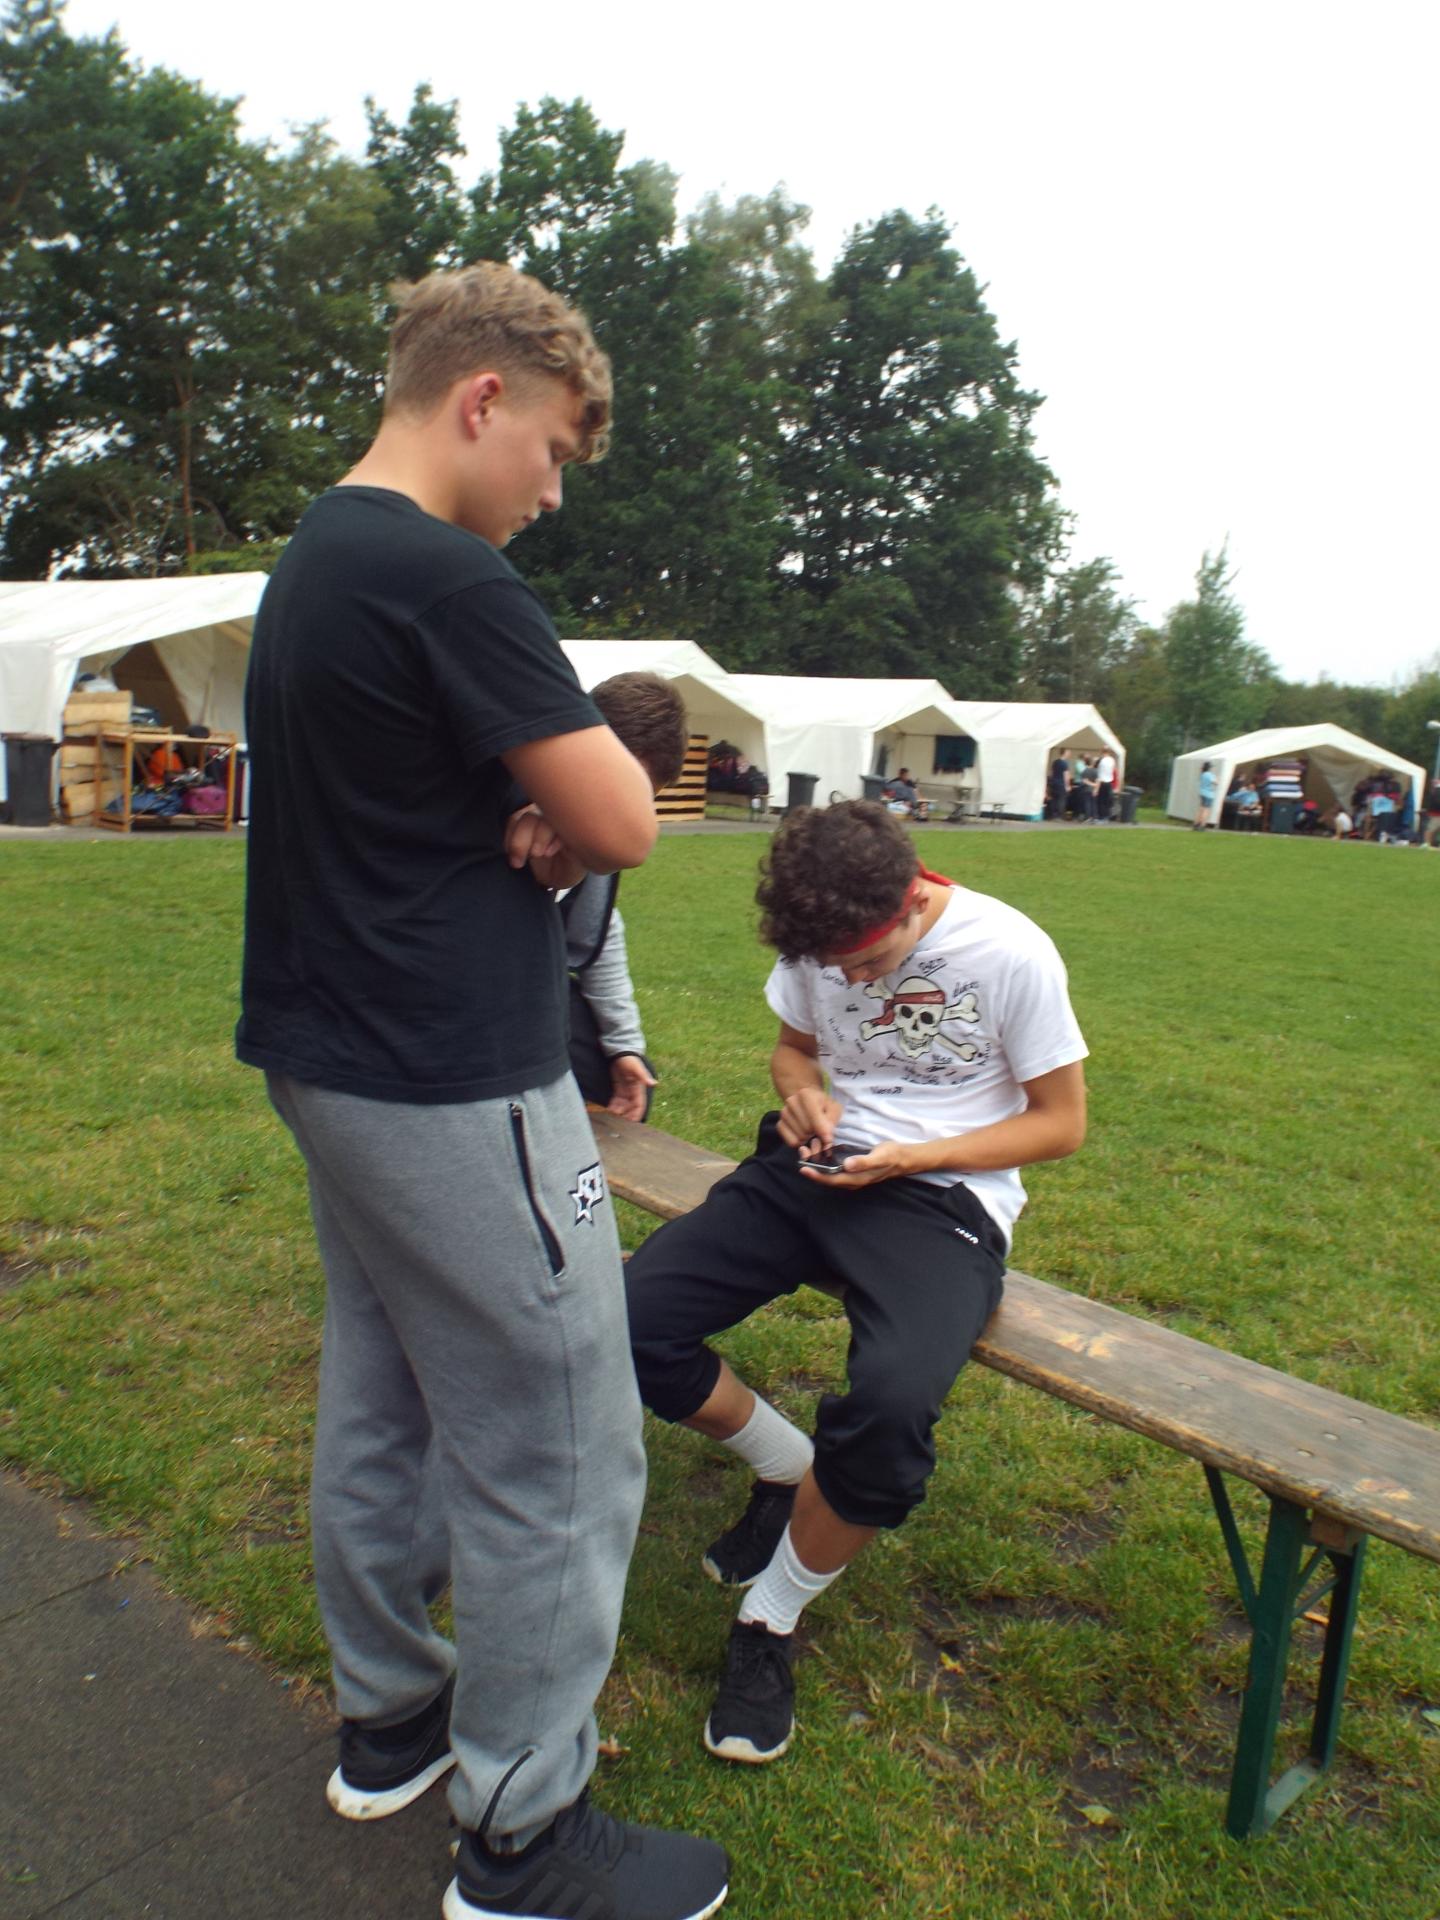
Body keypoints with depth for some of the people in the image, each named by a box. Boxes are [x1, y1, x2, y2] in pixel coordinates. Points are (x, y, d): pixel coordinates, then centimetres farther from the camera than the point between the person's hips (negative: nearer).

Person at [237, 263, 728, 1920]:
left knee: (381, 1411, 21)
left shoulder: (309, 561, 14)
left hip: (336, 1062, 11)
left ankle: (387, 1721, 39)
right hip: (456, 1092, -10)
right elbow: (625, 824, -18)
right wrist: (565, 813, 2)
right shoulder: (444, 579, -19)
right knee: (554, 1462, 3)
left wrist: (534, 820, -4)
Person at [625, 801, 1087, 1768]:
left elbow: (1061, 1121, -4)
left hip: (945, 1193, -4)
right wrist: (802, 1091, -6)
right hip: (815, 1168, 5)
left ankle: (772, 1621, -4)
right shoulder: (818, 940, 1)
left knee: (890, 1406, -35)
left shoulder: (1011, 954, -12)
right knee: (630, 1317, -18)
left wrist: (908, 1159, -15)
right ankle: (788, 1469, 11)